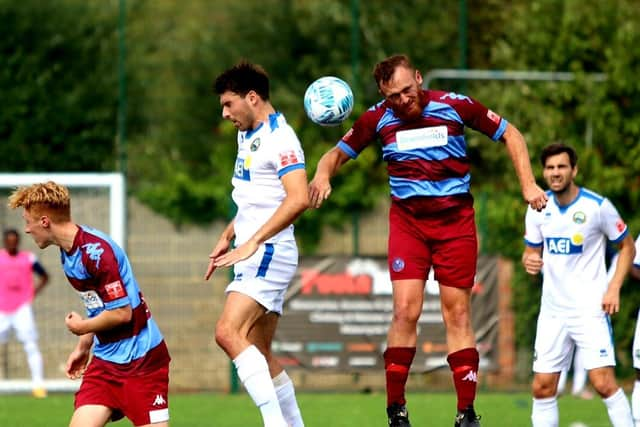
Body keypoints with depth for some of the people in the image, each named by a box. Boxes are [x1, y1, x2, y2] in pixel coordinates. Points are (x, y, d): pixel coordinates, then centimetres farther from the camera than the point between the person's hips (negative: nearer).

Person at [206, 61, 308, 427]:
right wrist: (228, 237, 23)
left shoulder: (280, 139, -14)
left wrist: (252, 243, -30)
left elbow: (298, 199, -27)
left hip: (269, 252, -10)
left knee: (228, 332, -24)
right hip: (253, 256, 10)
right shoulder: (248, 136, 17)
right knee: (259, 355, 9)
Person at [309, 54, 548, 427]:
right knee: (406, 310, -12)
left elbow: (510, 134, 5)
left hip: (456, 219, -1)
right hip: (407, 221, 1)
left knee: (458, 314, -1)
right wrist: (323, 175, -14)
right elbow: (340, 152, 9)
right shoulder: (378, 118, -2)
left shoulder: (454, 105, -6)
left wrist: (528, 184, -4)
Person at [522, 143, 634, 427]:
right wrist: (529, 261, -11)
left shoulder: (598, 207, -9)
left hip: (590, 308, -4)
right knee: (542, 387, 1)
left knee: (604, 383, -15)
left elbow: (627, 246, 2)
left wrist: (614, 287, -10)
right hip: (552, 310, 4)